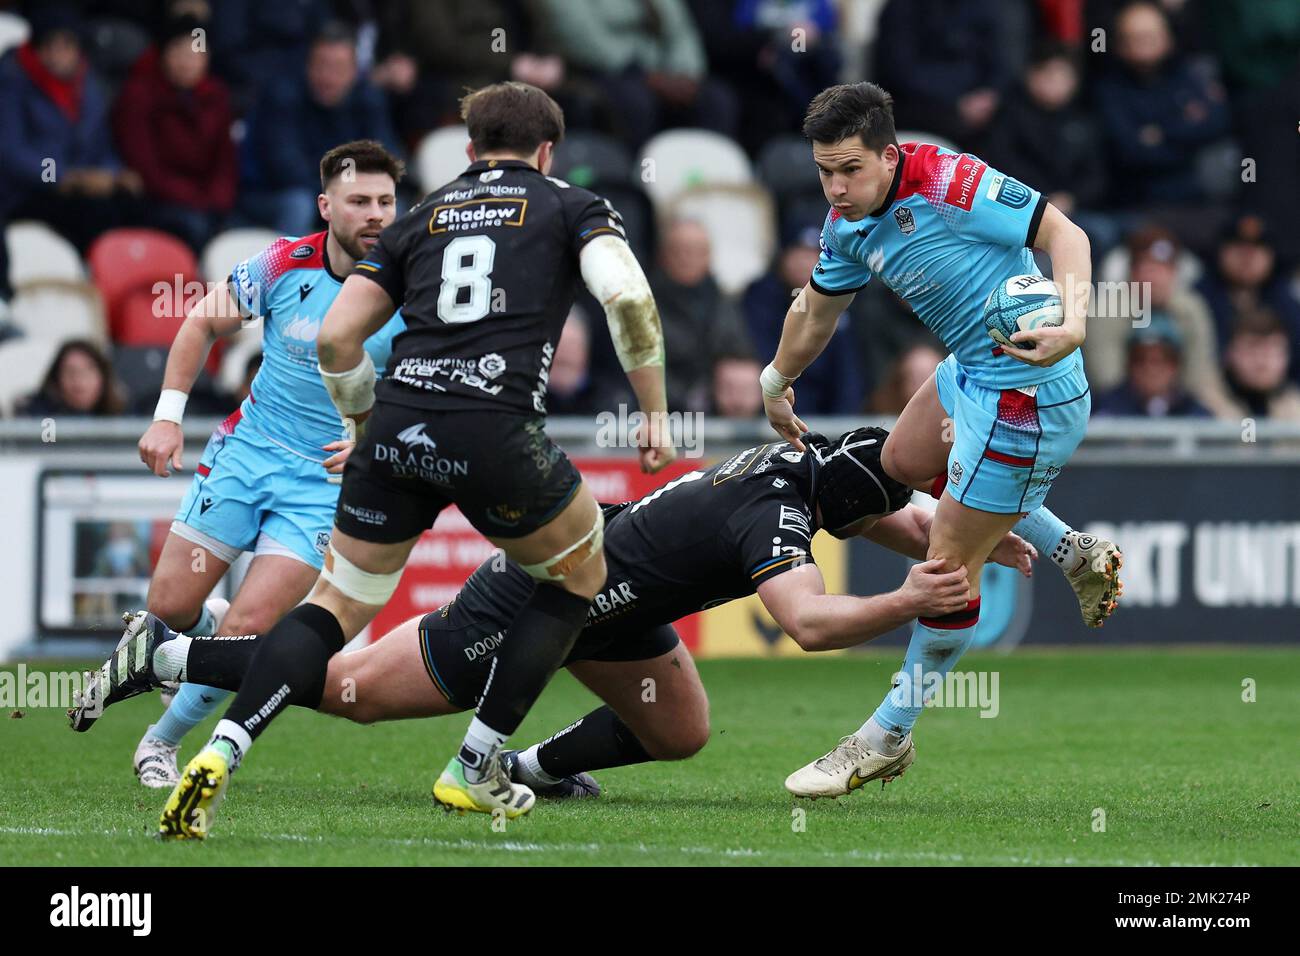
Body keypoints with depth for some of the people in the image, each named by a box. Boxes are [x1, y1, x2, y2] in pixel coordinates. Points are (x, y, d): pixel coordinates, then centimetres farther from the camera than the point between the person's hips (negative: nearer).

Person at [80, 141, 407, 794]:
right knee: (169, 605, -1)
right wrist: (168, 415, 1)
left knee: (246, 628, -11)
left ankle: (163, 740, 11)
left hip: (330, 480, -2)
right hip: (249, 449, 2)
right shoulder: (285, 265, -9)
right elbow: (203, 322, 8)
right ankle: (211, 626, 37)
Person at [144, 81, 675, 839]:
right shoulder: (571, 207, 15)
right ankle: (476, 771, 18)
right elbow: (627, 296, -4)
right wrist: (656, 414, 5)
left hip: (399, 427, 3)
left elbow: (336, 335, 16)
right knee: (580, 576, 22)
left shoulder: (422, 219, 23)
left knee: (337, 604, 12)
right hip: (497, 429, -3)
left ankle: (220, 755, -11)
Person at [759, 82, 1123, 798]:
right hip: (968, 373, 10)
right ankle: (1075, 554, 33)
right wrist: (777, 384, 35)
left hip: (1024, 393, -10)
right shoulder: (850, 225, 2)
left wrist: (1073, 323, -38)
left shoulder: (950, 183, -25)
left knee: (950, 565, -3)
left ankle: (889, 734, 12)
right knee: (904, 460, 33)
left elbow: (1062, 232, -22)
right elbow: (816, 308, 21)